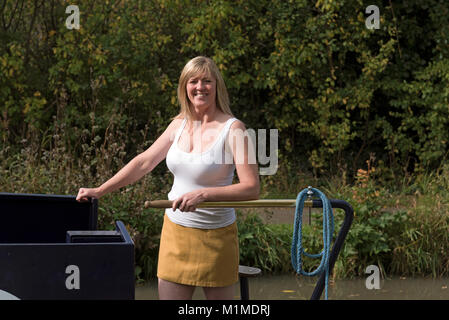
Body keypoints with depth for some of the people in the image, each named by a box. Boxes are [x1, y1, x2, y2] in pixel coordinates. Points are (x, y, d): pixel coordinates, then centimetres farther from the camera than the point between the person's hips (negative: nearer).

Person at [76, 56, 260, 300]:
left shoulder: (232, 129, -10)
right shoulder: (180, 125, 7)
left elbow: (251, 188, -17)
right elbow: (144, 162, 15)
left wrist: (203, 194, -27)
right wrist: (99, 191, 13)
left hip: (215, 236, -5)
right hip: (175, 231, 5)